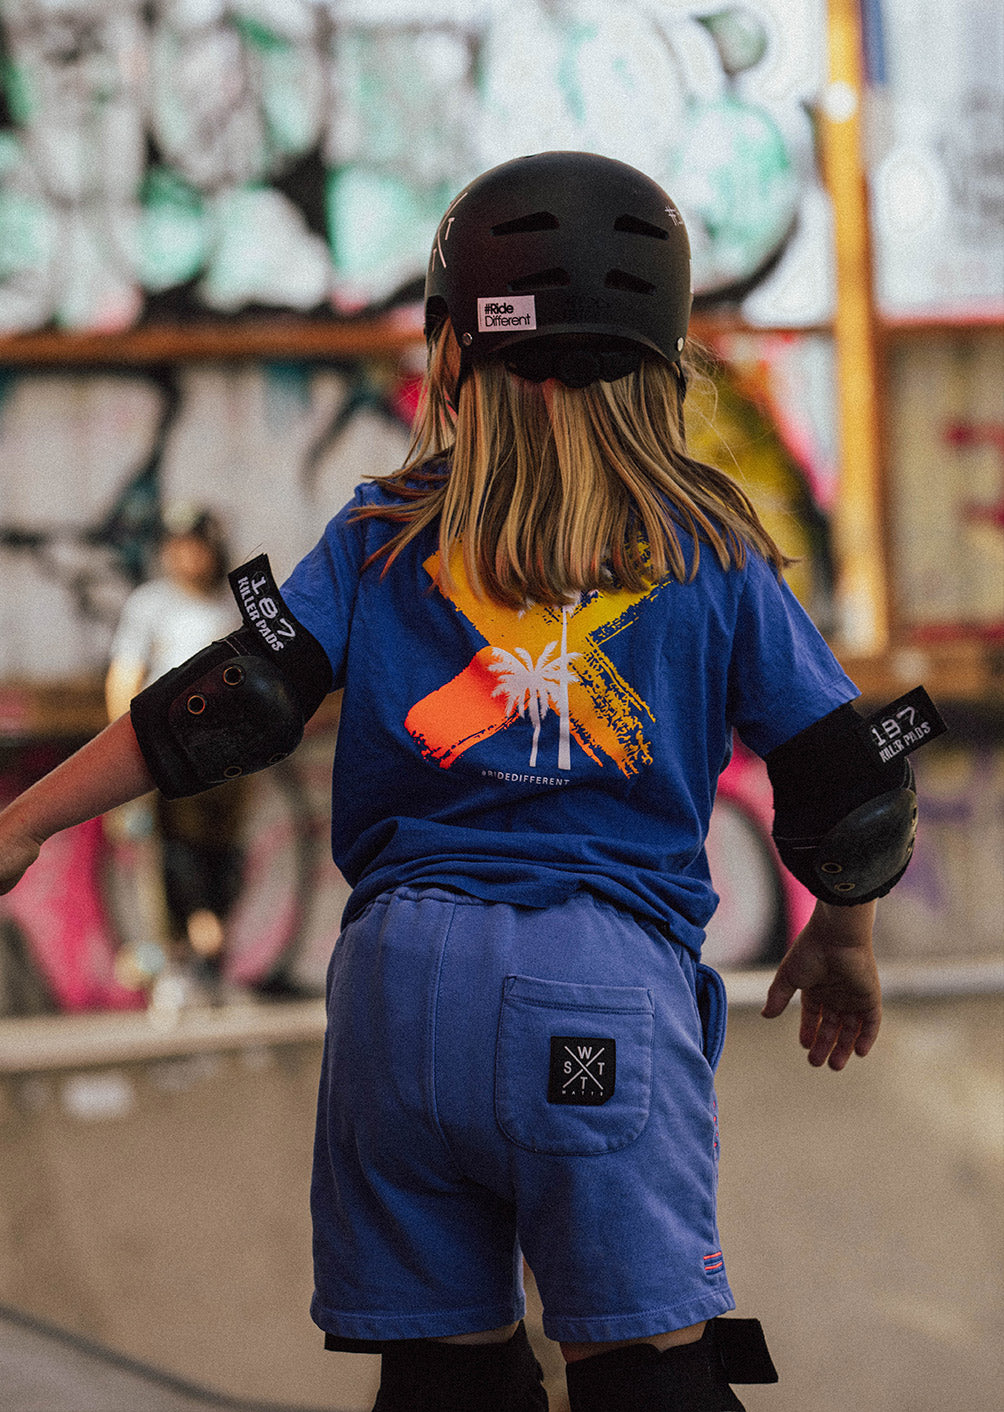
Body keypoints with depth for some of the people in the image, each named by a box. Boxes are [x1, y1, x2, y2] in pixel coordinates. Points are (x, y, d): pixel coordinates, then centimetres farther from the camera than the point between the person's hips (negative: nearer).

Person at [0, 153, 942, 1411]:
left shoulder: (384, 536, 9)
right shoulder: (707, 552, 8)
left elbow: (234, 705, 1)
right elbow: (841, 775, 10)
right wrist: (843, 939, 29)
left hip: (407, 968, 2)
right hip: (608, 990, -2)